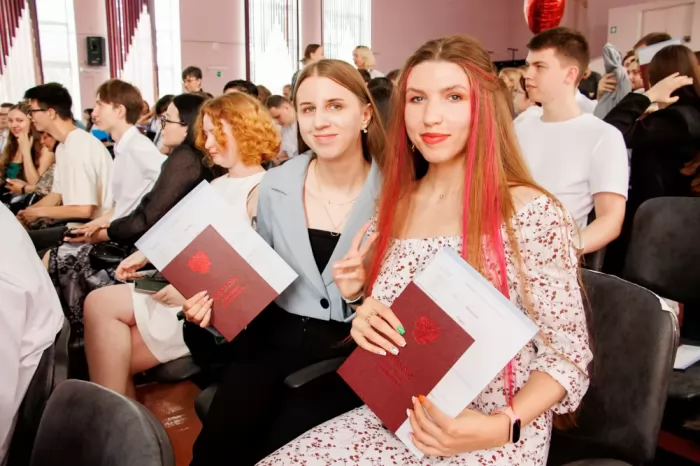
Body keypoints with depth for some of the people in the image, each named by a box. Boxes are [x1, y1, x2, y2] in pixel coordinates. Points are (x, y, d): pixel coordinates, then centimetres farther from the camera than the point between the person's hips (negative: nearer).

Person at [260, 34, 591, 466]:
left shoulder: (532, 213, -14)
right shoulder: (395, 207, 2)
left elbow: (567, 351, -9)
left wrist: (500, 426, -24)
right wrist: (363, 315, -10)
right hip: (393, 419, 5)